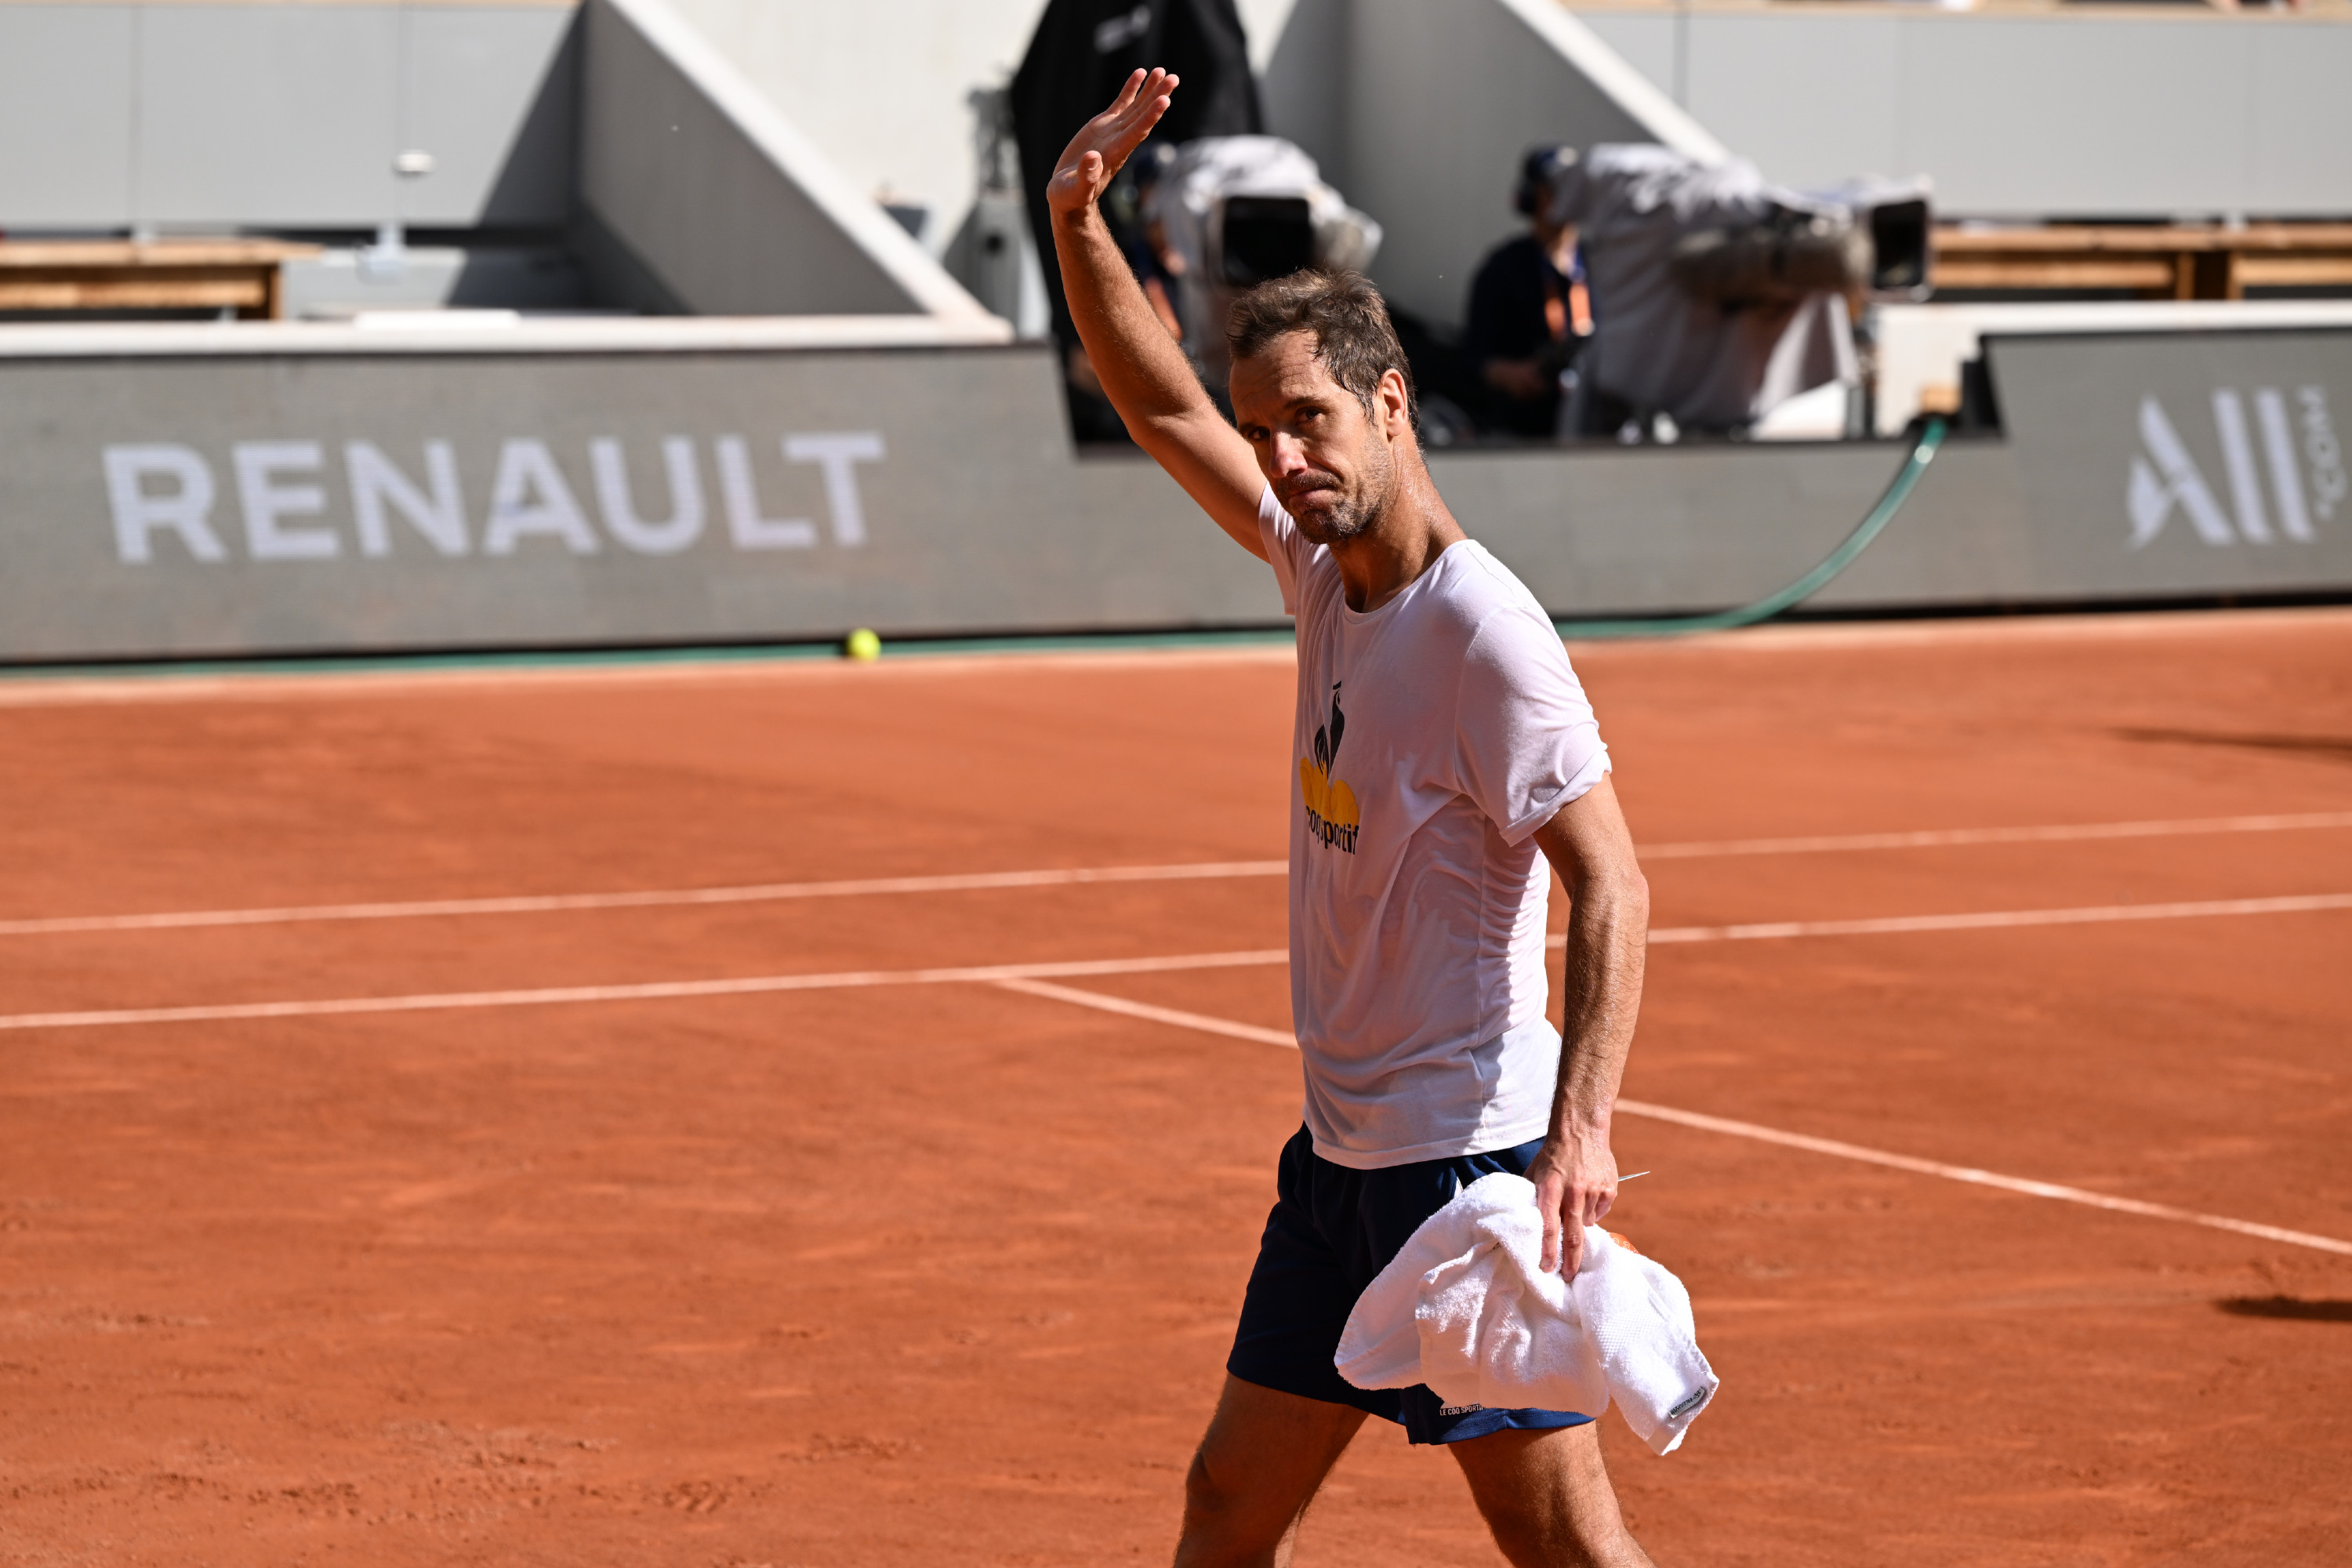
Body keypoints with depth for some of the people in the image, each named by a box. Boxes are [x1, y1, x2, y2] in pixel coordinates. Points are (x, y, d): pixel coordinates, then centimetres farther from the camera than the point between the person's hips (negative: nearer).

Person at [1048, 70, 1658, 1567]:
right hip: (1344, 1158, 9)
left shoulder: (1482, 629, -18)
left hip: (1471, 1160, -9)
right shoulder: (1324, 564, 6)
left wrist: (1582, 1125, -31)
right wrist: (1079, 221, 4)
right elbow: (1165, 406, 17)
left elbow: (1613, 888, -21)